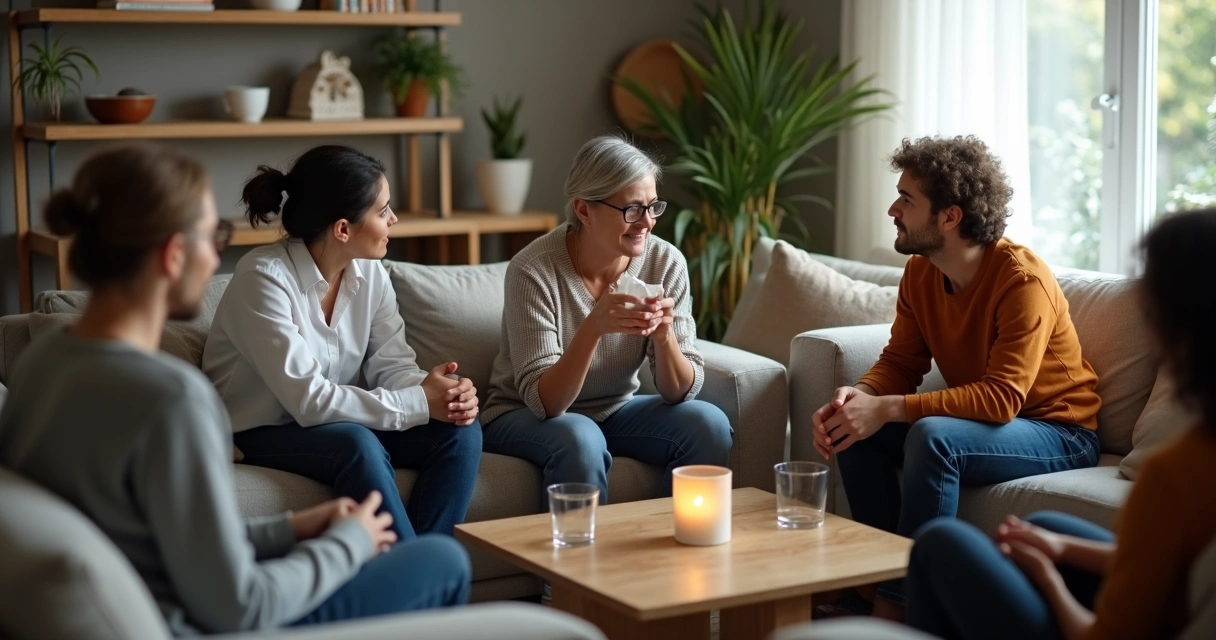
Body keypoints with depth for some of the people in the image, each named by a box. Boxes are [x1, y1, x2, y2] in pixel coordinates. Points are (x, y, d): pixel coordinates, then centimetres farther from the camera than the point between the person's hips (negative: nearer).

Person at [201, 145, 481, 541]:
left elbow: (392, 365, -4)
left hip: (343, 423, 7)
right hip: (260, 434, -7)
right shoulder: (264, 278, -22)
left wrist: (439, 393, -27)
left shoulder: (370, 272, -1)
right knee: (358, 445, -35)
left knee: (460, 431, -16)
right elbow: (307, 398, -28)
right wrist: (419, 403, -28)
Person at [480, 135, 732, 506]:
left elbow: (681, 392, -12)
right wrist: (593, 327, -41)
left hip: (615, 410, 4)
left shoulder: (666, 263, -12)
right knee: (580, 439, -35)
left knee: (709, 424, -20)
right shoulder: (534, 270, -23)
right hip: (526, 417, -4)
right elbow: (543, 401, -26)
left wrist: (664, 334, -33)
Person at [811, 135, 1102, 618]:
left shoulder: (1023, 280, -25)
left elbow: (1001, 397, -32)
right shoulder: (919, 273, -2)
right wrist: (858, 396, -23)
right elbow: (900, 363, 1)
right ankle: (881, 582, -7)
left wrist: (888, 408, -37)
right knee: (856, 427, -12)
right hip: (980, 419, 7)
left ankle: (903, 597, -21)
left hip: (1058, 433, -7)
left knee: (932, 436, -33)